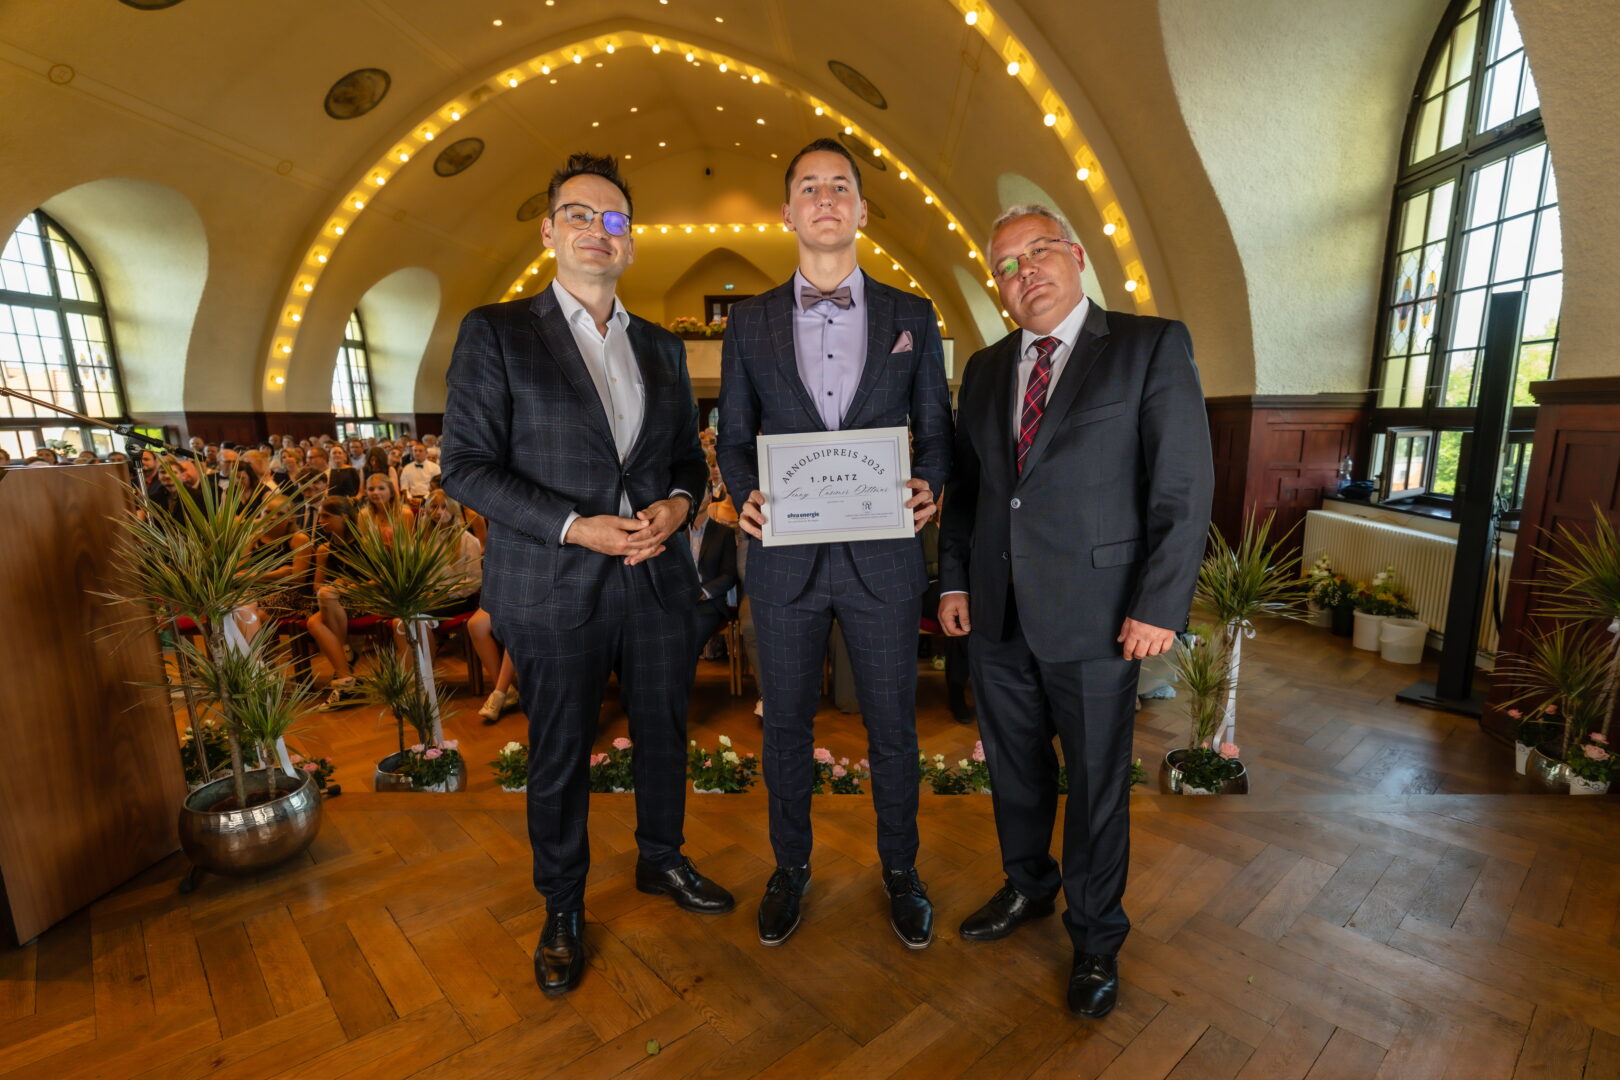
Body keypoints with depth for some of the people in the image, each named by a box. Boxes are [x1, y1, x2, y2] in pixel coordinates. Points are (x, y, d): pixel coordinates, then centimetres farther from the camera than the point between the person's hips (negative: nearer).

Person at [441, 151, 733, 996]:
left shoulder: (662, 347, 11)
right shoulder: (495, 332, -2)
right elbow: (465, 465, -7)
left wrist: (678, 503, -8)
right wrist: (574, 527, -18)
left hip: (657, 579, 4)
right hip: (554, 588, -3)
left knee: (664, 733, 17)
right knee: (559, 758, 12)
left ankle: (662, 860, 44)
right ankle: (563, 912, 36)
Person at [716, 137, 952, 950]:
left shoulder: (912, 317, 6)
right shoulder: (751, 322, 6)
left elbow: (936, 432, 7)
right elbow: (733, 438, 8)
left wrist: (928, 486, -14)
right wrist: (744, 495, -13)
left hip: (882, 556, 0)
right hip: (785, 557, 1)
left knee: (892, 726, 12)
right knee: (786, 725, 14)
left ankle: (900, 870, 37)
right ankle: (790, 867, 38)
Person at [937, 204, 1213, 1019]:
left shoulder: (1152, 346, -3)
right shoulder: (984, 368, 12)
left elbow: (1184, 484, -8)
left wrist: (1159, 606, -12)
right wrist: (954, 579, 6)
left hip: (1094, 615, -4)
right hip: (996, 615, 5)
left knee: (1096, 783, 11)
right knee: (1013, 767, 19)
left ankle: (1095, 936, 35)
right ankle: (1028, 885, 45)